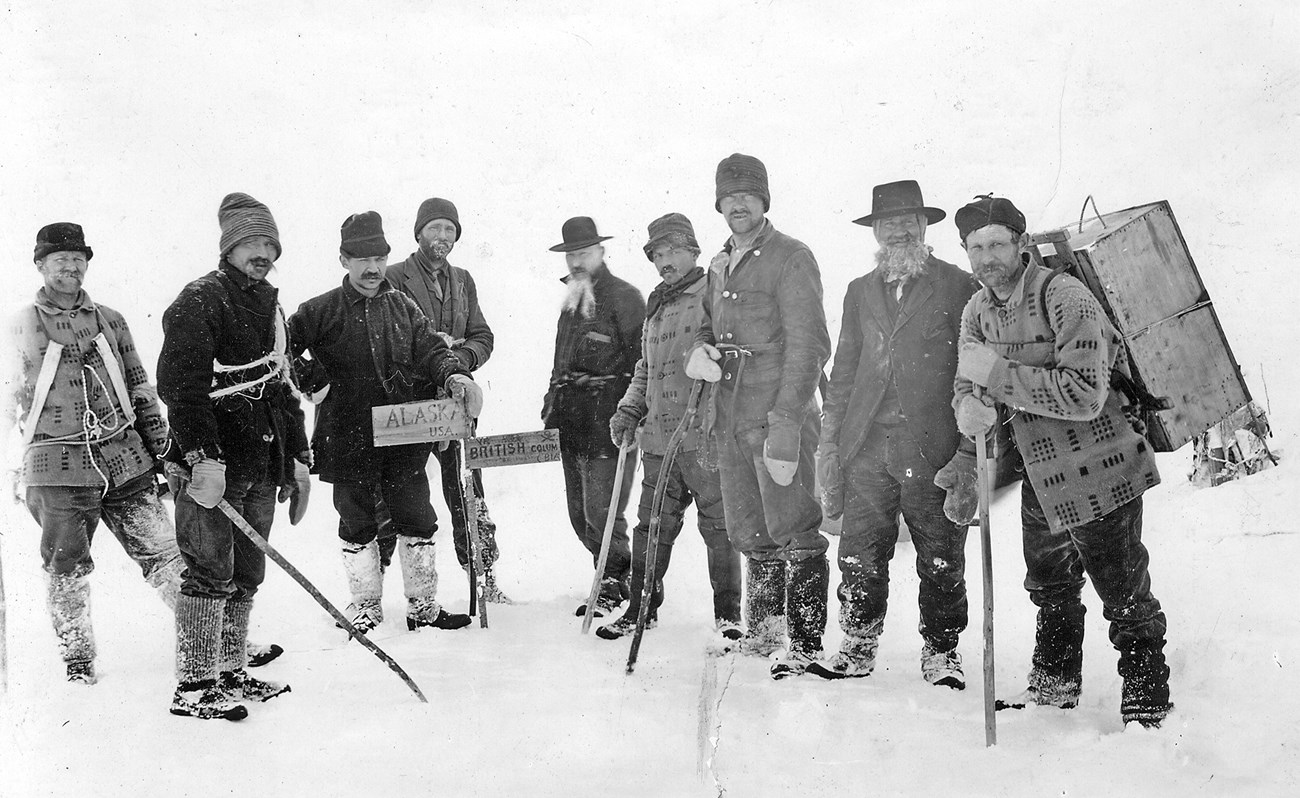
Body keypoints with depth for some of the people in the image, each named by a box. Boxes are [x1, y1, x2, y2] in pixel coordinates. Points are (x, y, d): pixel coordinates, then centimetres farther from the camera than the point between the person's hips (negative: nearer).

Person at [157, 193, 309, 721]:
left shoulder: (270, 307, 20)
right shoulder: (200, 301, -7)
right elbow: (179, 384, -16)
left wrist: (296, 457, 22)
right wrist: (203, 456, -24)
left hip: (261, 467, 8)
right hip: (211, 465, -8)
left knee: (245, 577, 11)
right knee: (211, 574, -7)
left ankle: (230, 674, 21)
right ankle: (192, 686, -1)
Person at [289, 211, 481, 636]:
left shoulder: (402, 306, 7)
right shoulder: (321, 311, -4)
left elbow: (430, 347, 3)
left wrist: (453, 374, -15)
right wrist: (313, 381, -10)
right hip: (348, 438, -3)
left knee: (417, 521, 8)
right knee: (357, 524, 9)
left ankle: (423, 606, 20)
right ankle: (366, 608, 23)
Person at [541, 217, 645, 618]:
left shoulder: (624, 297, -5)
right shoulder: (572, 302, 20)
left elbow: (640, 363, -10)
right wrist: (551, 408, 21)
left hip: (609, 424, -8)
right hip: (572, 425, 8)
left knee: (601, 513, -9)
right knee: (580, 515, 10)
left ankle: (614, 583, 9)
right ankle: (619, 579, 24)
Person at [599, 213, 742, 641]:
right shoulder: (656, 306, 21)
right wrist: (628, 411, 18)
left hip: (705, 434, -6)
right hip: (658, 437, 6)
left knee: (719, 525, 0)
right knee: (652, 526, 10)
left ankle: (728, 612, 11)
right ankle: (641, 608, 20)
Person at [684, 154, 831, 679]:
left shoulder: (791, 259, -8)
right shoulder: (720, 266, 16)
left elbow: (809, 348, -14)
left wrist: (785, 427, -22)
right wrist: (699, 350, 3)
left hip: (778, 417, -7)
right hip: (729, 419, 8)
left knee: (795, 534, -6)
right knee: (752, 536, 16)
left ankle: (806, 644, 0)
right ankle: (762, 631, 29)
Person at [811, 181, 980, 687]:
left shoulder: (960, 289, 1)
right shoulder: (860, 292, 15)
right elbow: (843, 373, 17)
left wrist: (970, 451, -9)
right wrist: (830, 444, 10)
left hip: (932, 449, -3)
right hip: (866, 447, 3)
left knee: (941, 561, 6)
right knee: (859, 556, 4)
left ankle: (941, 650, 22)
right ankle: (858, 646, 19)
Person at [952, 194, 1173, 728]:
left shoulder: (1065, 298, -21)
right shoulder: (978, 311, 3)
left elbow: (1085, 395, -29)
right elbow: (967, 382, 3)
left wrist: (998, 373, -31)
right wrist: (969, 407, -22)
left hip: (1101, 473, -8)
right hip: (1040, 478, 8)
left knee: (1126, 599, 0)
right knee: (1049, 589, 23)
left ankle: (1147, 708, 15)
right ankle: (1055, 688, 42)